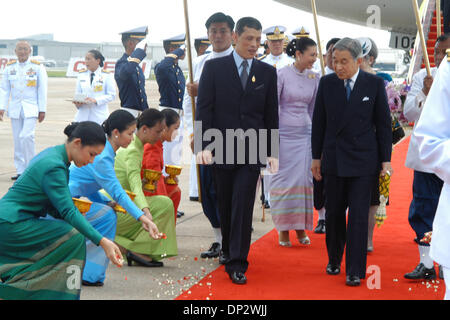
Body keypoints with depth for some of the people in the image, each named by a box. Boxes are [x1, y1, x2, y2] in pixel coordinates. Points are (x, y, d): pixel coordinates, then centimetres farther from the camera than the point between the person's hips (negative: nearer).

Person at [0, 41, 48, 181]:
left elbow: (42, 90, -1)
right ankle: (20, 171, 11)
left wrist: (42, 110, -5)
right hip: (15, 108, 4)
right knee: (17, 139, 4)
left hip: (31, 108, -4)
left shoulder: (37, 67, -1)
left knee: (26, 136, -19)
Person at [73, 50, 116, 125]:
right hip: (83, 115, 3)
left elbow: (111, 95, -3)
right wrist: (77, 103, -7)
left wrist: (95, 100, -16)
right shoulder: (82, 75, 13)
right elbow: (77, 93, 16)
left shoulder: (106, 75, 2)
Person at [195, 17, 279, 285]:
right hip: (222, 148, 0)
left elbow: (271, 114, 9)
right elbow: (204, 108, -1)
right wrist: (204, 145, -11)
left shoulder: (268, 73, 8)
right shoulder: (214, 67, 2)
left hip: (252, 150, 0)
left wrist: (272, 152, 5)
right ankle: (228, 250, 27)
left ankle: (237, 264, -5)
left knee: (244, 205, -7)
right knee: (225, 205, 9)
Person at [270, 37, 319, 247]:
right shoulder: (282, 75, -7)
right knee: (284, 180, 0)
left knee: (304, 180, 1)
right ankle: (283, 229, 8)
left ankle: (301, 227, 12)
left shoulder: (314, 78, 6)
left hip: (305, 134, 4)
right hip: (284, 133, -4)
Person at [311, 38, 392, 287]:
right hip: (334, 159, 2)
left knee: (358, 214, -5)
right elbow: (319, 122, 8)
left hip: (363, 160, -2)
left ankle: (355, 271, 0)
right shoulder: (327, 83, 1)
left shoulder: (374, 84, -4)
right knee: (333, 212, 10)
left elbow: (383, 123, 1)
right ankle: (334, 260, 29)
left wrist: (385, 159, -1)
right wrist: (316, 157, 7)